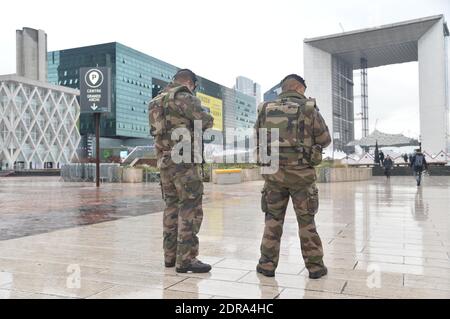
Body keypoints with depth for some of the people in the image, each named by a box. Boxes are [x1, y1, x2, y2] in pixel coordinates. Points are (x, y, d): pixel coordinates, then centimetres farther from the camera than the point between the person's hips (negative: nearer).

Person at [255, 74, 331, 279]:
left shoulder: (265, 110, 3)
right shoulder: (309, 109, -5)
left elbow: (258, 139, 11)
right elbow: (325, 140, 3)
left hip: (273, 172, 2)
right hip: (301, 172, -2)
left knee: (273, 219, 13)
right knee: (306, 221, 10)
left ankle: (268, 264, 15)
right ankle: (315, 266, 16)